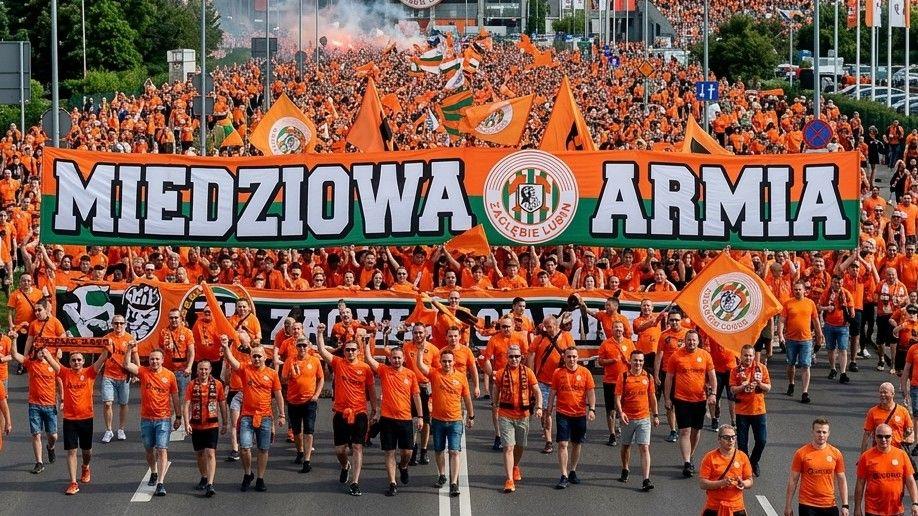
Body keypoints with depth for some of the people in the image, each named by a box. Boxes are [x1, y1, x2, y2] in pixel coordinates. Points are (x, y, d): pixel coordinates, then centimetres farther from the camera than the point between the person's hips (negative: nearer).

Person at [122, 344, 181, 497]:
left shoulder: (169, 375, -1)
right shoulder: (143, 372, 0)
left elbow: (175, 397, 5)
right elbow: (126, 365, -15)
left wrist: (178, 417, 7)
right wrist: (130, 350, -26)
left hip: (164, 419, -2)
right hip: (146, 419, 2)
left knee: (162, 450, -10)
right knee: (149, 449, 16)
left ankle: (161, 483, -15)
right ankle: (154, 474, 40)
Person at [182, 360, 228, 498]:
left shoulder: (217, 384, 0)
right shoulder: (192, 385, -1)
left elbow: (223, 405, 9)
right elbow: (186, 405, -7)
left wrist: (224, 424, 11)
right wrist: (186, 423, -18)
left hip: (212, 425, -2)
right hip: (196, 425, 2)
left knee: (210, 454, -12)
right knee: (199, 454, 13)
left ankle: (210, 485, -19)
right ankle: (204, 478, 34)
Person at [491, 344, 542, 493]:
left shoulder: (527, 372, -1)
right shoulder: (500, 373, -3)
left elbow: (537, 391, 0)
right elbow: (495, 391, 10)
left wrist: (539, 407, -13)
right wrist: (495, 406, 6)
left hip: (523, 415, 2)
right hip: (505, 415, -2)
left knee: (520, 446, 19)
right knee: (508, 447, -10)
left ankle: (515, 466, 49)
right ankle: (509, 480, -11)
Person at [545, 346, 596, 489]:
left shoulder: (585, 372, 0)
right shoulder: (558, 373, 0)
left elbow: (591, 392, 2)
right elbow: (552, 393, 7)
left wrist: (592, 409, -8)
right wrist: (549, 410, 6)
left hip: (580, 414, 1)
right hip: (563, 413, -1)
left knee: (577, 444, 11)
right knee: (563, 444, -9)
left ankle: (572, 471, 29)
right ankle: (564, 476, -8)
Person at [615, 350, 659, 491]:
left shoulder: (648, 377, 1)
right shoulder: (623, 377, -5)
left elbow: (652, 397, 11)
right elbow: (618, 397, -7)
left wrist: (655, 415, 12)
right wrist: (621, 412, -22)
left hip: (644, 419, 0)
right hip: (628, 419, 0)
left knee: (645, 448, -9)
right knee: (626, 446, 17)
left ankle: (646, 480, -14)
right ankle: (625, 471, 41)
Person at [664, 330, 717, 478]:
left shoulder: (705, 355, 1)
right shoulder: (676, 356, -4)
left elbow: (712, 376, 6)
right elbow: (669, 378, 2)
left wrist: (713, 393, -6)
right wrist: (667, 398, 0)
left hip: (700, 399, 3)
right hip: (682, 399, -3)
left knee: (696, 430, 13)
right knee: (685, 431, -8)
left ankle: (690, 458, 30)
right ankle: (686, 463, -12)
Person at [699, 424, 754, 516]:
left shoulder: (742, 457, 4)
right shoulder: (710, 457, -4)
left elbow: (750, 482, 9)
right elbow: (702, 483, -9)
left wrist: (743, 484, -14)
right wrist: (722, 483, -22)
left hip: (737, 507, 2)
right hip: (714, 507, -2)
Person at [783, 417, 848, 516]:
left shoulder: (836, 454, 3)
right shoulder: (801, 453, -3)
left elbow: (842, 481, 9)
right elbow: (793, 480, 1)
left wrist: (845, 505, 3)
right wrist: (788, 506, 0)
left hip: (830, 505, 2)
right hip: (807, 505, -2)